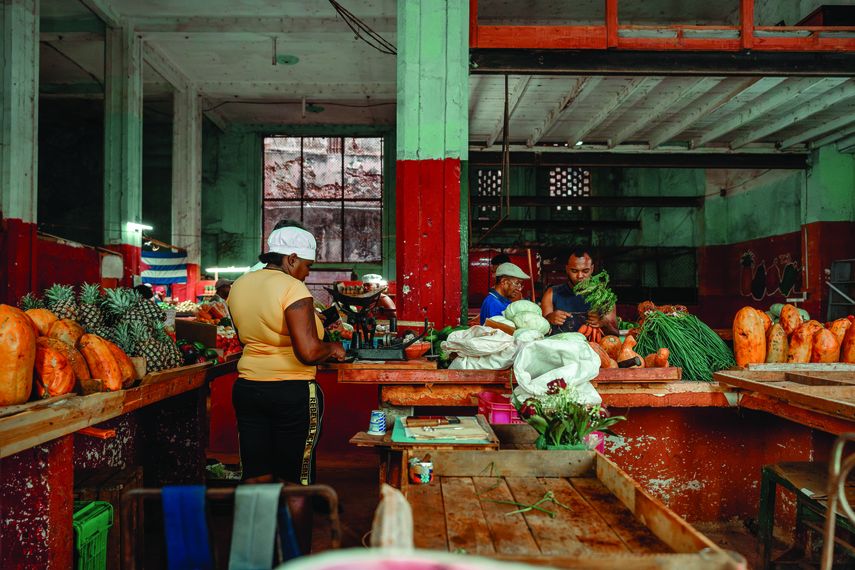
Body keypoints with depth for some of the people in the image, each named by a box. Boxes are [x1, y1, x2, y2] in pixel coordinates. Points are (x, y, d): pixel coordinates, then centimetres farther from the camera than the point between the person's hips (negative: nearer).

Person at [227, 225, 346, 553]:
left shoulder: (239, 286, 9)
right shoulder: (292, 288, -15)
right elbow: (308, 351, -21)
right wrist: (332, 349, -3)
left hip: (247, 388, 7)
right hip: (292, 393, -7)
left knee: (256, 479, 13)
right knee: (296, 484, 5)